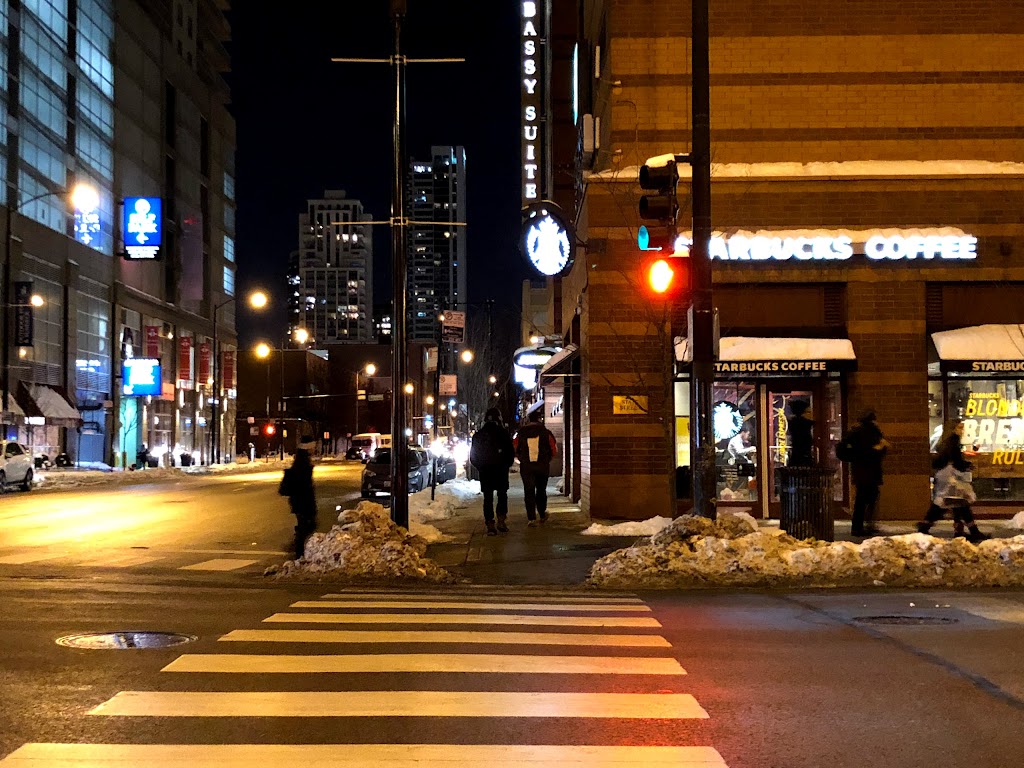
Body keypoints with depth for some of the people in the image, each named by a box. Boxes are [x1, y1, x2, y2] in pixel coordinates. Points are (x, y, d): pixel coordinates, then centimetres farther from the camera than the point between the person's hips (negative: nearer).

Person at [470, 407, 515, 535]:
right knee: (502, 495, 12)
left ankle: (490, 525, -2)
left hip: (484, 472, 2)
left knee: (488, 497, 5)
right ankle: (501, 520, -2)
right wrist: (506, 465, 10)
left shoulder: (478, 435, 2)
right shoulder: (503, 433, -6)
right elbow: (511, 453, -4)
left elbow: (472, 457, 6)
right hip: (501, 470, -1)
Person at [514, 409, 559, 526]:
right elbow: (554, 451, -2)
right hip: (543, 467, 0)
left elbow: (515, 450, 3)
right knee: (541, 491, 17)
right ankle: (542, 515, 26)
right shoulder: (546, 432, -4)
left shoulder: (521, 433, -1)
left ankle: (531, 518, -6)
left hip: (526, 467, 0)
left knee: (529, 492, 2)